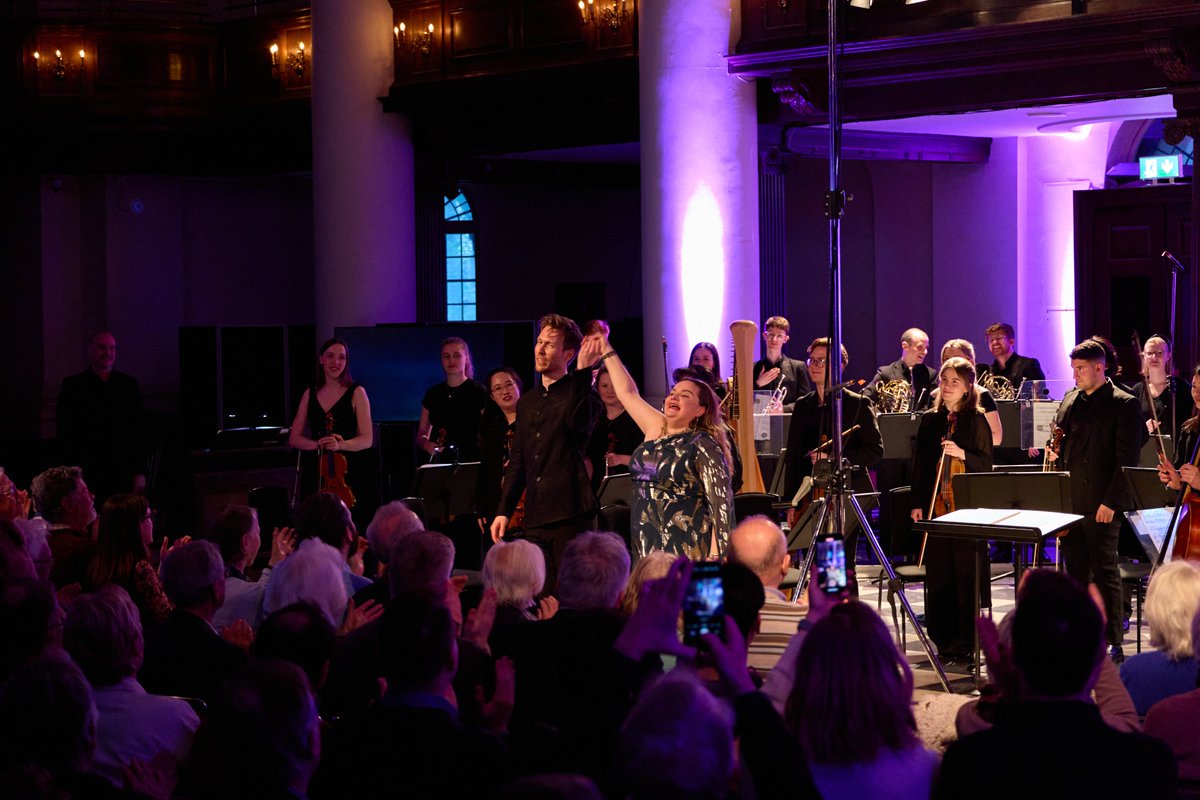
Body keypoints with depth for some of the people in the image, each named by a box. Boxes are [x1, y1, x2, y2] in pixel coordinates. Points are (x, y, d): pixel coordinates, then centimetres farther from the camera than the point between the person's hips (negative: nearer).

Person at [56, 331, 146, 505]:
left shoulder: (129, 384, 12)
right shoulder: (72, 385, 5)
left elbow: (138, 430, 11)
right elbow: (65, 433, 2)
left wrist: (140, 472, 4)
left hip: (123, 475, 2)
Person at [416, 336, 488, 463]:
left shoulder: (479, 392, 2)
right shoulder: (432, 394, 14)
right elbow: (421, 435, 17)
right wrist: (427, 445, -5)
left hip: (471, 462, -3)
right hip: (438, 464, 3)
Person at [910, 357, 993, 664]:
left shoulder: (976, 420, 0)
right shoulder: (930, 420, 11)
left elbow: (986, 463, -2)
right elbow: (920, 464, 13)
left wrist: (962, 453, -19)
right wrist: (917, 503, 7)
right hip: (934, 505, 4)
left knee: (967, 575, -3)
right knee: (938, 573, 5)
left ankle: (967, 641, 3)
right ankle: (945, 639, 12)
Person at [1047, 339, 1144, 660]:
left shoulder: (1124, 404, -7)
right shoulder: (1070, 400, 15)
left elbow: (1127, 459, -12)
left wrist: (1111, 502, -16)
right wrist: (1054, 454, 5)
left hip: (1100, 505, -7)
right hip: (1068, 501, 7)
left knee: (1104, 573, -3)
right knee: (1075, 572, 11)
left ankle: (1112, 643, 2)